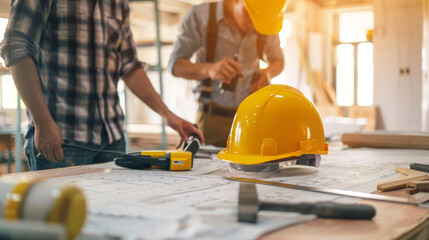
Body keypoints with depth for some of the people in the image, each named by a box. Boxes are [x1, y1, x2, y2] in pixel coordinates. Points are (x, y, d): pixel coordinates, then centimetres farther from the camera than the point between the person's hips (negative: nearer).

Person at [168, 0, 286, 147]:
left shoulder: (267, 25, -5)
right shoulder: (200, 16, -13)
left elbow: (277, 60, 14)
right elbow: (175, 65, -12)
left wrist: (268, 72, -11)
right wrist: (209, 69, -32)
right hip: (212, 117, -2)